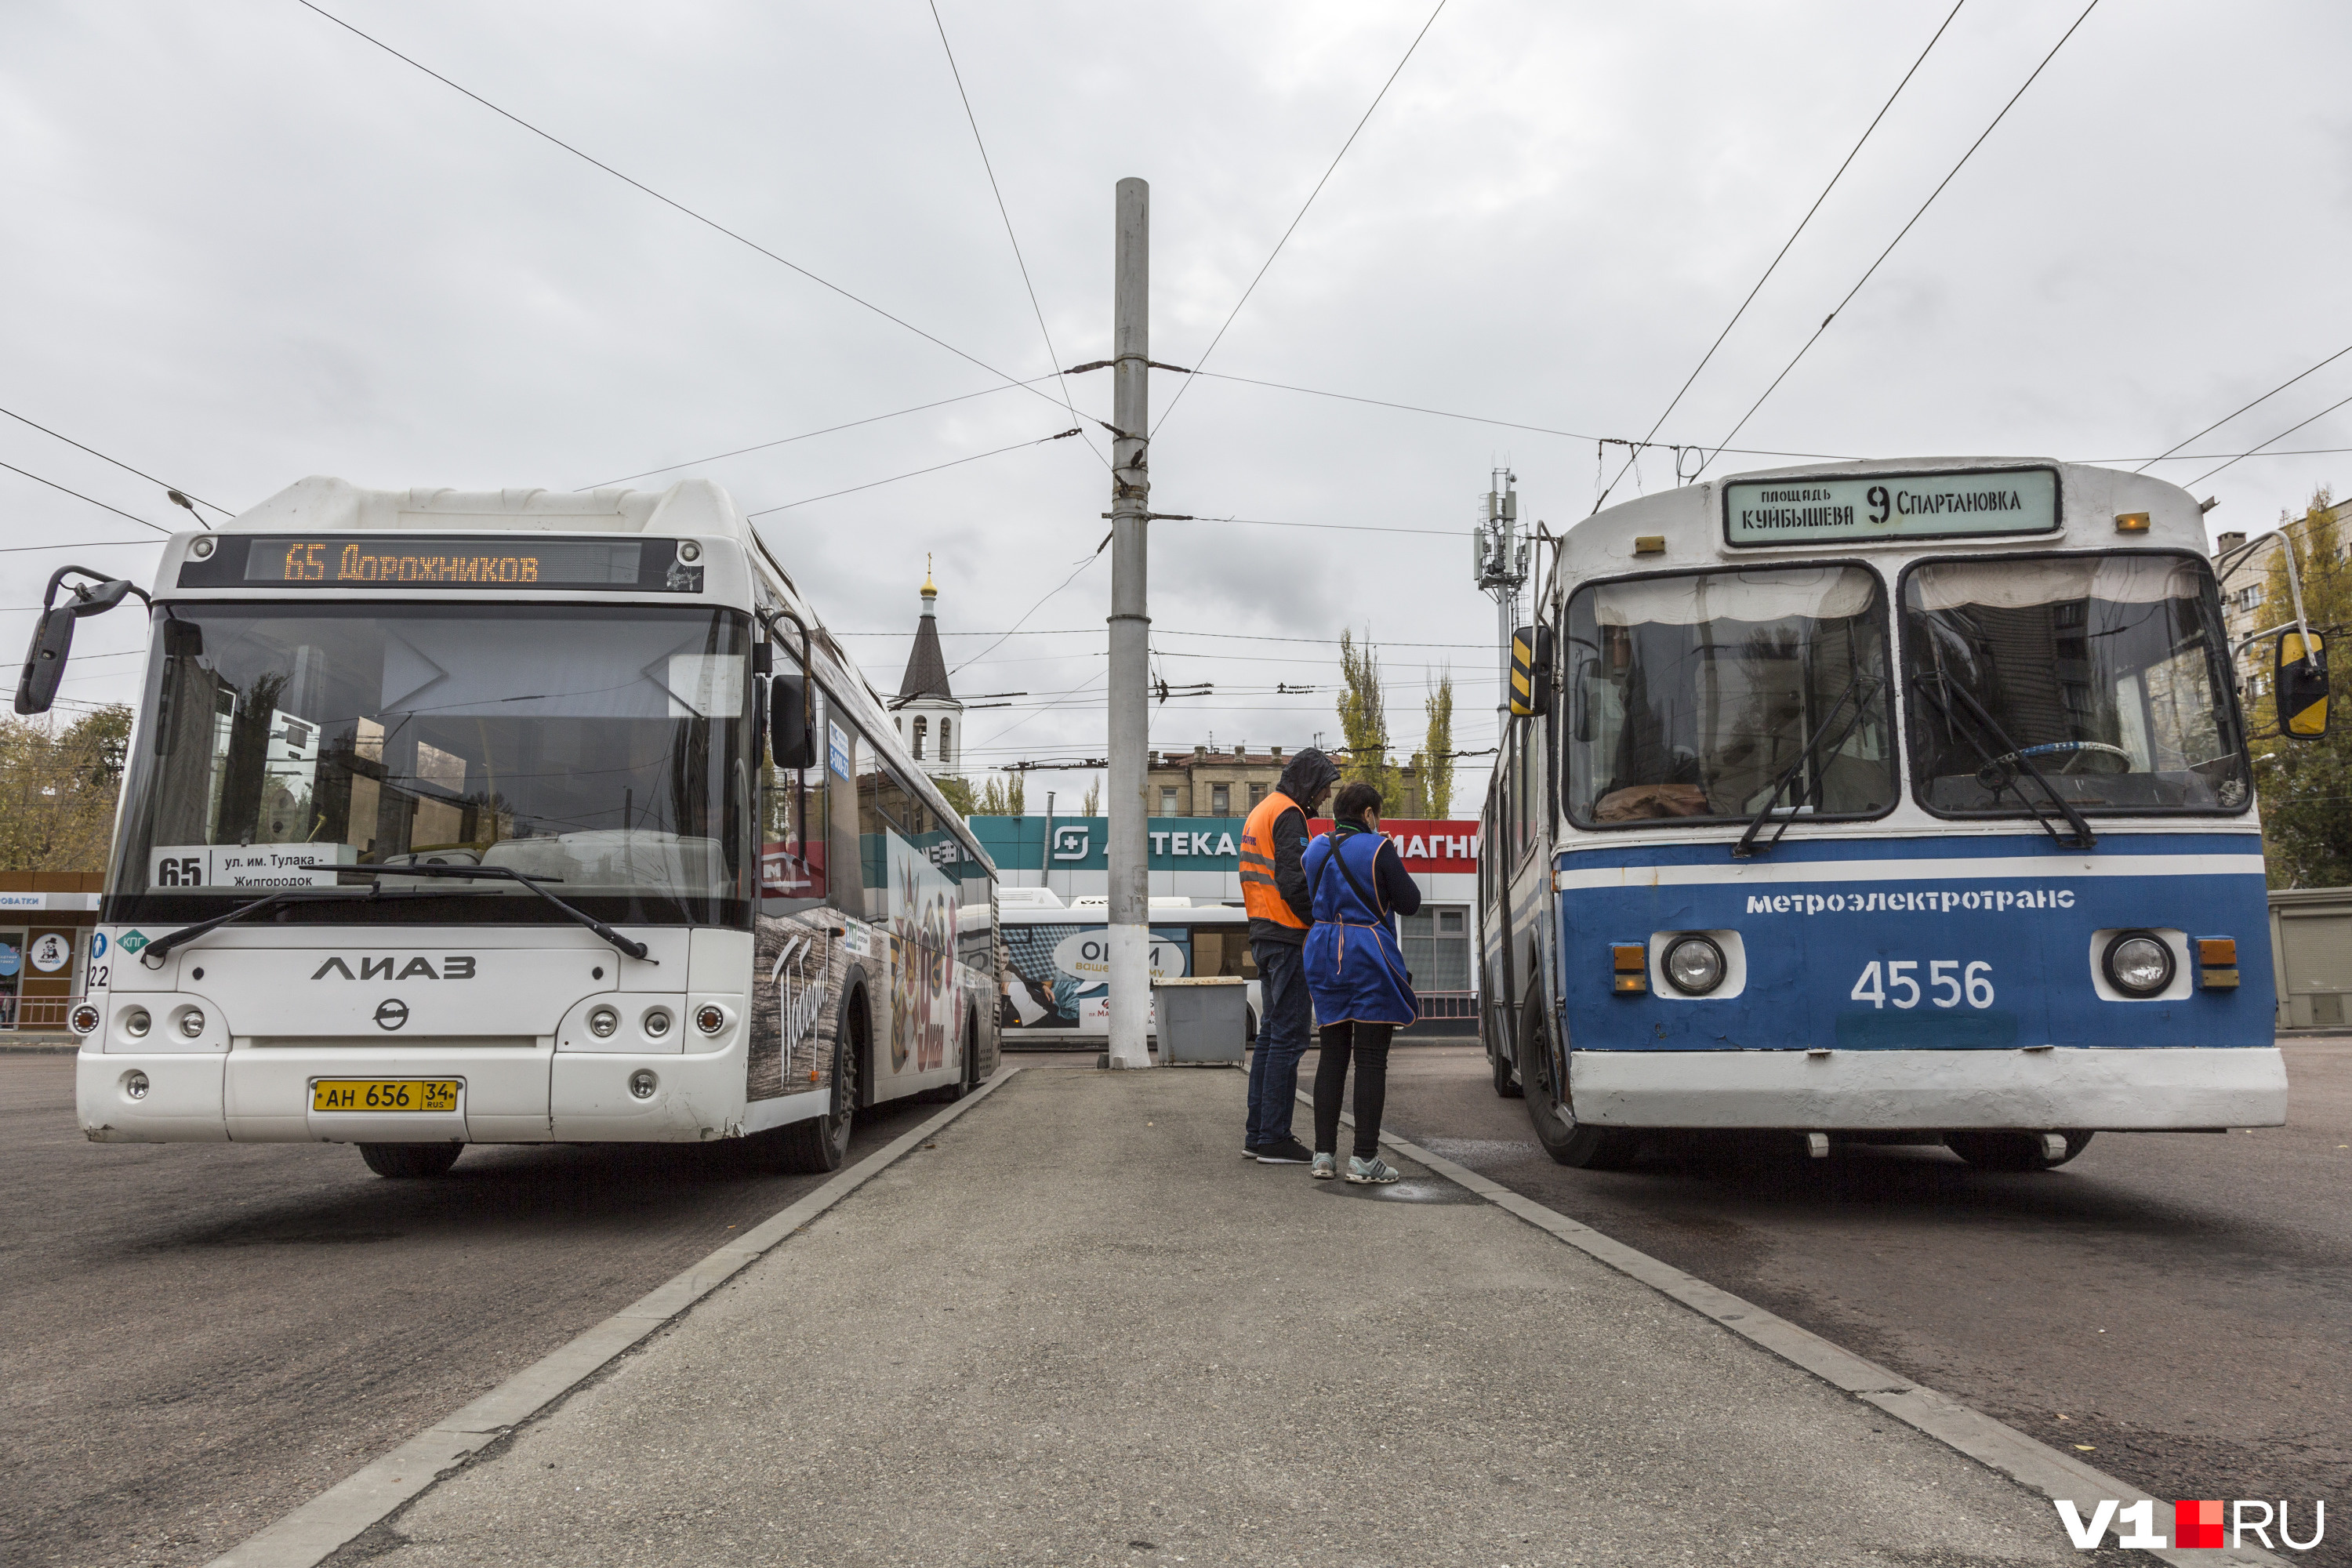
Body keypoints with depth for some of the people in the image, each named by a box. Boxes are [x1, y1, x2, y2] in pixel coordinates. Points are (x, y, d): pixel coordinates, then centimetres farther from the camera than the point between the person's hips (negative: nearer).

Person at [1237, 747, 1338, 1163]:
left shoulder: (1262, 812, 21)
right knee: (1288, 1037, -7)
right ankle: (1273, 1138, -6)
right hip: (1287, 936, -10)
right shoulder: (1288, 815, -11)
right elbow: (1292, 880, -21)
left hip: (1264, 936, 10)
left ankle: (1257, 1135, 17)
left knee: (1271, 1033, 13)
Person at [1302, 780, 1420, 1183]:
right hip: (1369, 957, -6)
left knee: (1332, 1054, 12)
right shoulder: (1378, 848, -9)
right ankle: (1364, 1158, -2)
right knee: (1371, 1059, -1)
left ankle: (1324, 1154, 12)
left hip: (1324, 954, 6)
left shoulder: (1316, 850, 9)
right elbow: (1410, 903, -5)